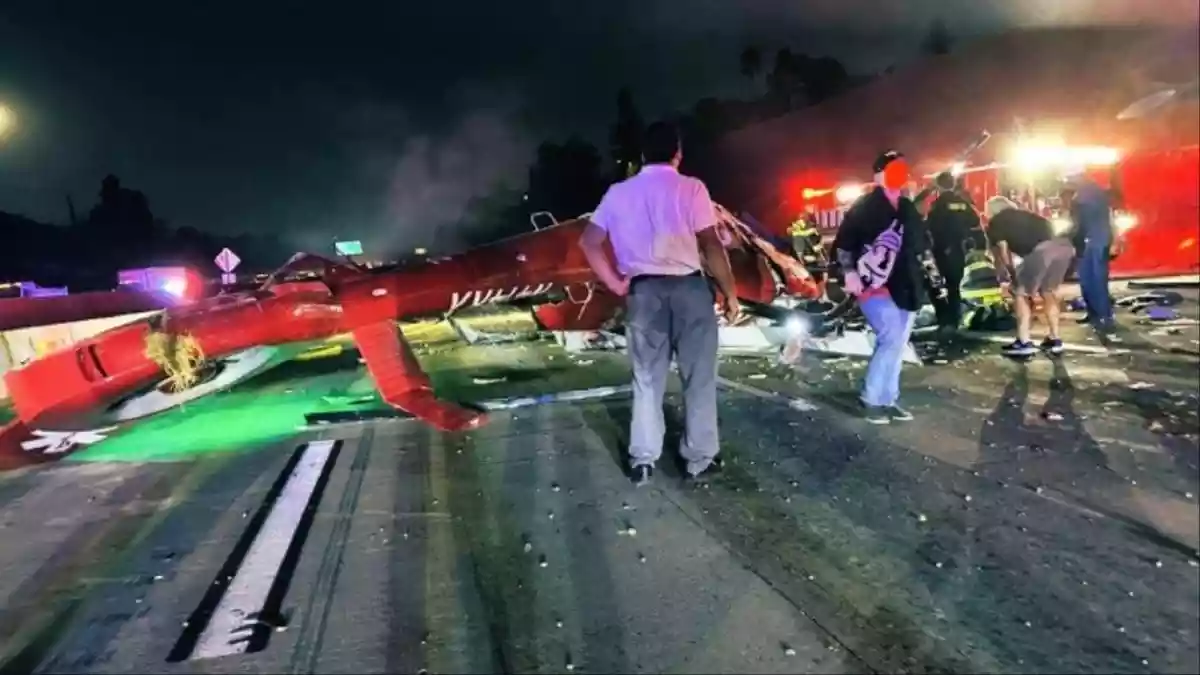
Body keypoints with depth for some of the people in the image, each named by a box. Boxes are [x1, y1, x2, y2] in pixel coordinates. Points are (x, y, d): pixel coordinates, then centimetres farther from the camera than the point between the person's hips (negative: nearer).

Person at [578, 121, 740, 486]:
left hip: (643, 291, 3)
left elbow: (589, 242, 7)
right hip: (689, 287, -3)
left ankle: (642, 460, 15)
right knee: (699, 377, 8)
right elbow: (711, 244, -9)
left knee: (647, 379, 12)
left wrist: (616, 283, 7)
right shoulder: (690, 188, -3)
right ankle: (700, 458, 16)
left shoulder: (619, 192, 9)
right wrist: (729, 291, -2)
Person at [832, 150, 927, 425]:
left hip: (904, 287, 7)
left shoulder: (908, 209, 15)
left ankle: (888, 400, 22)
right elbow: (843, 242, -10)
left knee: (897, 345, 10)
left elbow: (920, 244, 23)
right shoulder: (865, 207, -5)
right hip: (874, 285, -7)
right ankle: (871, 398, -2)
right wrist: (850, 273, -18)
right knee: (891, 339, -17)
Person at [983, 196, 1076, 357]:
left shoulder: (995, 223, 19)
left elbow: (1003, 251, 10)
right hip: (1064, 246, 7)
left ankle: (1024, 342, 5)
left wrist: (1012, 275, 21)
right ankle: (1055, 339, 28)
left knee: (1020, 293, 10)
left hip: (1041, 250, -6)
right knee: (1049, 292, 24)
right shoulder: (1025, 214, 37)